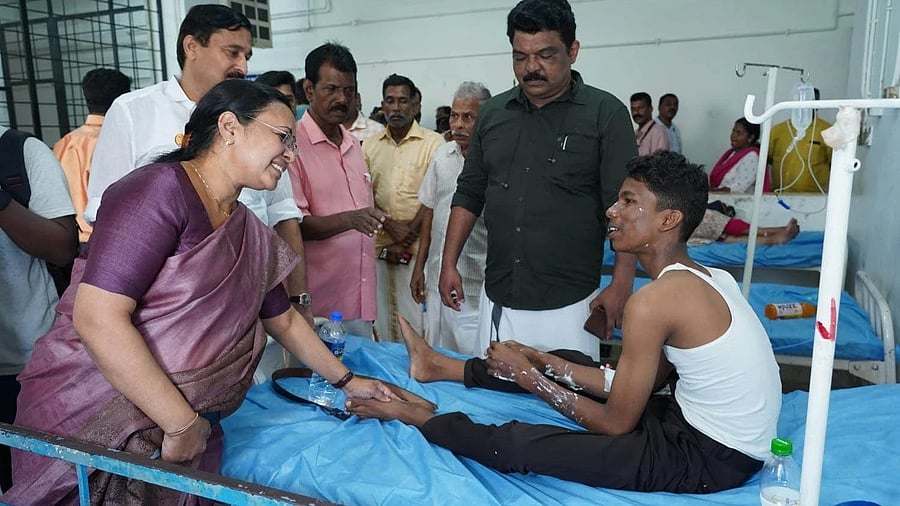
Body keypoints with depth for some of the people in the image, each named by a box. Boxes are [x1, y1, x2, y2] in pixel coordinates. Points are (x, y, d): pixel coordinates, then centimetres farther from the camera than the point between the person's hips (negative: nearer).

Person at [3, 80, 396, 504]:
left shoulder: (250, 233, 6)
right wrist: (182, 423, -21)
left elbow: (285, 321, 17)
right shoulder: (160, 191, -18)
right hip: (90, 416, -6)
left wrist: (345, 380, 18)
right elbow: (98, 318, -24)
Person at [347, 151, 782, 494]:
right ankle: (442, 367, 32)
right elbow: (639, 382, 6)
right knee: (564, 364, 16)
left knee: (518, 445, -9)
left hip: (708, 458, -9)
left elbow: (617, 423, -18)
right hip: (718, 430, 9)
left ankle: (418, 417, 16)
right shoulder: (703, 277, 3)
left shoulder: (654, 300, -26)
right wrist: (544, 364, 4)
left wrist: (530, 379, -8)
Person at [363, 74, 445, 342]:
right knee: (382, 317, 10)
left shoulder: (433, 143, -2)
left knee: (415, 317, 0)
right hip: (378, 246, 4)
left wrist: (407, 239, -8)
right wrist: (391, 226, -10)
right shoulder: (370, 145, 10)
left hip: (418, 247, -3)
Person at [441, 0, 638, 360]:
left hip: (567, 307, -3)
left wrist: (621, 285, -14)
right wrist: (449, 263, 9)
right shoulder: (492, 113, 8)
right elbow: (469, 194, 13)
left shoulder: (605, 114, -4)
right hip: (497, 302, 4)